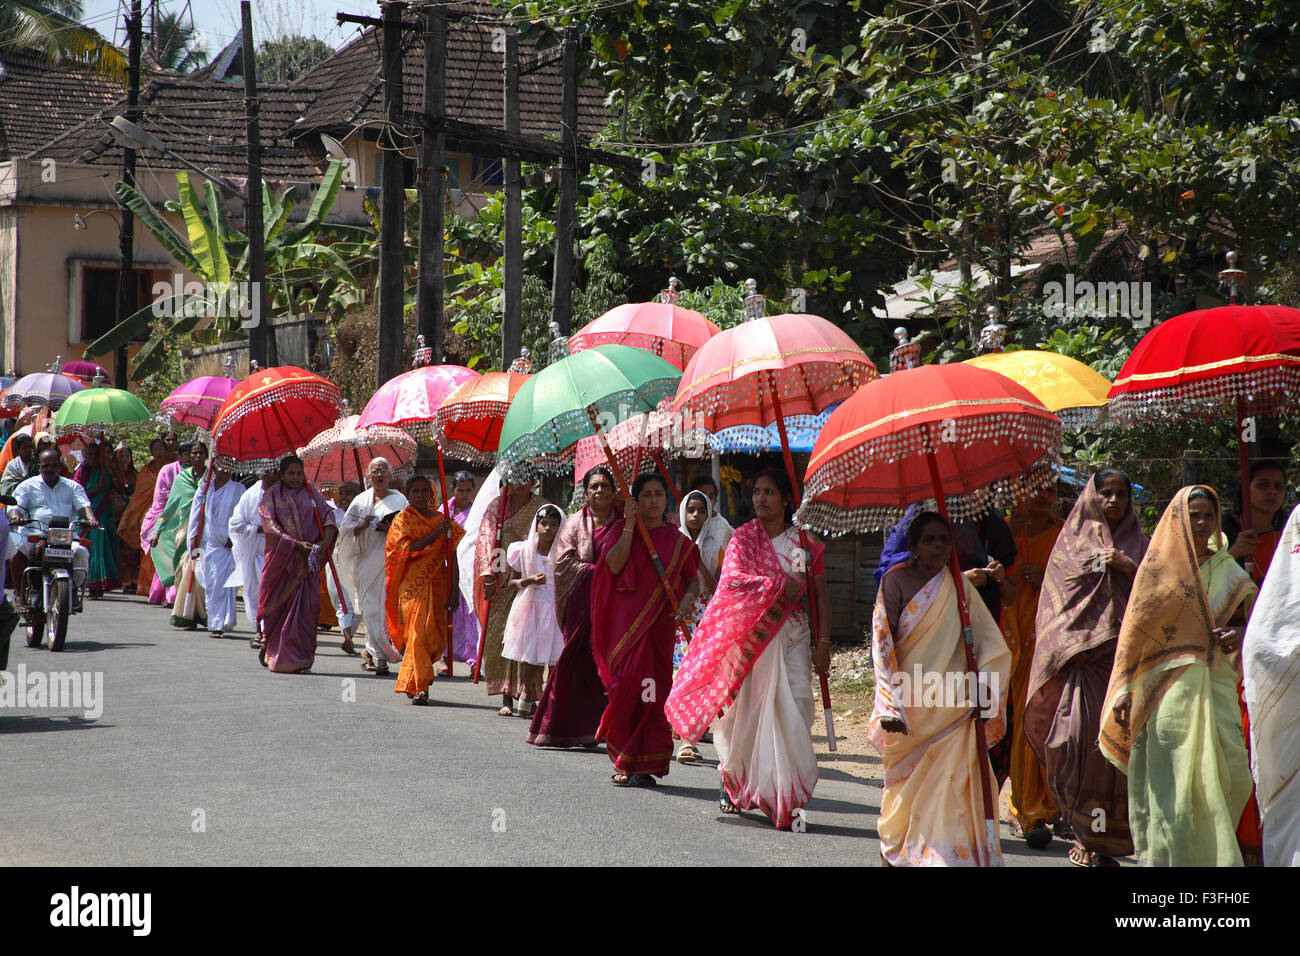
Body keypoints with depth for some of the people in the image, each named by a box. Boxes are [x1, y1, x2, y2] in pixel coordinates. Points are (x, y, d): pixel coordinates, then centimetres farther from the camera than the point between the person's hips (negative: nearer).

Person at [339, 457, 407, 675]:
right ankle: (380, 653, 1)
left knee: (387, 606, -9)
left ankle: (371, 651, 1)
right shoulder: (360, 501, 14)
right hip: (367, 561, 1)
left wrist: (390, 530, -14)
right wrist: (364, 525, -7)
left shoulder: (399, 500, 8)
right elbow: (346, 530, 10)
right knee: (370, 608, -6)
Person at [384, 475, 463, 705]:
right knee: (418, 632, -13)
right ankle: (418, 686, -12)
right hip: (412, 584, -4)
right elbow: (407, 550, -12)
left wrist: (454, 589, 3)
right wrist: (435, 534, -16)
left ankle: (410, 682, 19)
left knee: (435, 637, 1)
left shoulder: (441, 519, 11)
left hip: (436, 584, 4)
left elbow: (451, 556, 10)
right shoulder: (403, 519, 3)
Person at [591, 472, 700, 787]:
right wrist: (629, 525, -11)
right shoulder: (623, 532, 8)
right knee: (627, 687, -4)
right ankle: (627, 764, 7)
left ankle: (643, 766, -3)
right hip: (624, 625, 0)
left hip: (658, 625, 0)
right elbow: (614, 565, -10)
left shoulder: (677, 541, 9)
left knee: (649, 691, -7)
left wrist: (687, 599, -6)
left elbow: (693, 580, 15)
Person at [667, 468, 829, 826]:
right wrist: (780, 585, -15)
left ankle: (787, 797, -12)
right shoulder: (744, 537, 6)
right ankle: (733, 783, 21)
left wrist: (823, 643, -2)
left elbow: (820, 595, 7)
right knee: (747, 708, 2)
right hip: (751, 633, 0)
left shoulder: (805, 543, 9)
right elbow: (732, 580, -10)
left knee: (793, 710, -11)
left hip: (793, 636, 0)